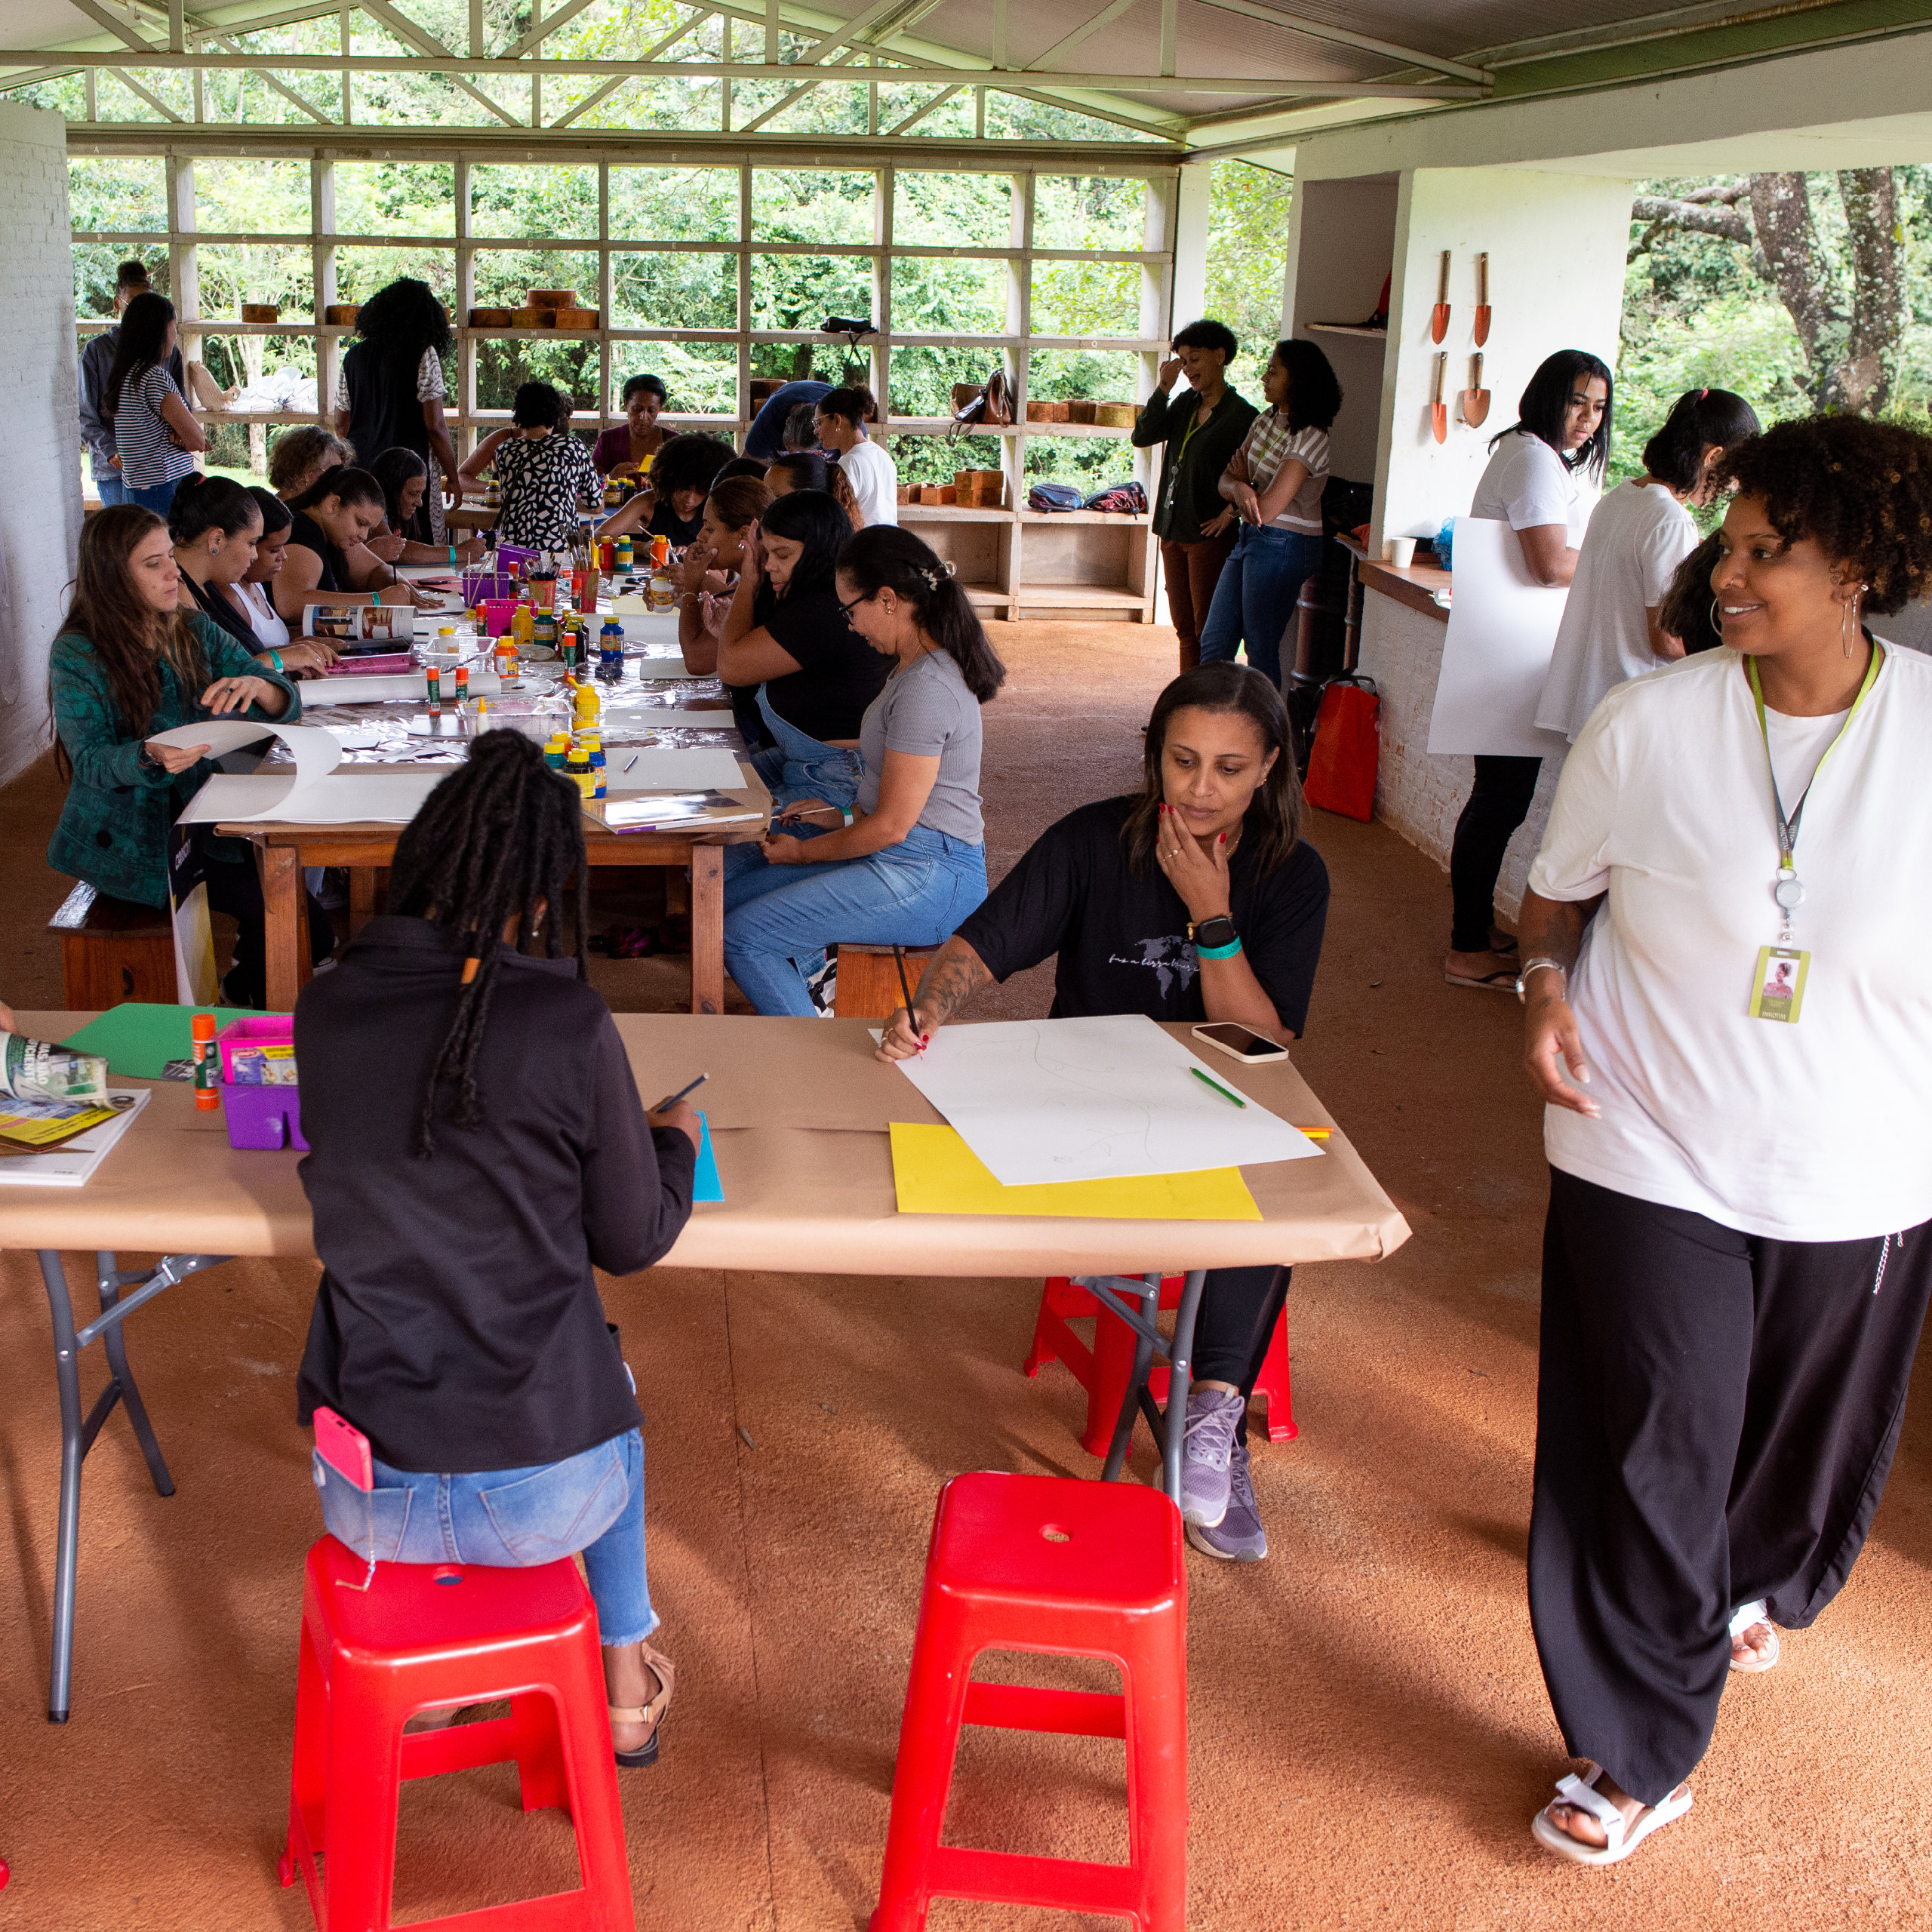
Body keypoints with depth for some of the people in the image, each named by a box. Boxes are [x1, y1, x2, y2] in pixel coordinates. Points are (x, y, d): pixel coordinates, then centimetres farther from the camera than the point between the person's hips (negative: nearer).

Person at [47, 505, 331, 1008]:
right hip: (127, 843, -5)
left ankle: (247, 990, 8)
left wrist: (257, 686, -22)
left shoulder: (195, 632, 7)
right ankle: (249, 993, 6)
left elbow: (285, 706, 3)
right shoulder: (78, 654, -8)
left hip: (200, 821, 5)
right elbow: (90, 761, -14)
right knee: (268, 904, -22)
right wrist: (151, 757, -35)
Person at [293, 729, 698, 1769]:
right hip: (542, 1495, -2)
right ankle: (626, 1685, 45)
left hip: (369, 1500, 3)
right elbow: (632, 1240, -4)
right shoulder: (567, 1020, -16)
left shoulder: (324, 1007, -6)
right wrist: (674, 1140, 16)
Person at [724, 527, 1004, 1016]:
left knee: (742, 936, -15)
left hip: (927, 879, -10)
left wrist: (801, 852, -6)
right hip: (903, 857, 10)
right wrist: (846, 815, 11)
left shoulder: (927, 688, -21)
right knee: (732, 896, 10)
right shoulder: (915, 666, 12)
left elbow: (891, 825, -20)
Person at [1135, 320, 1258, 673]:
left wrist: (1231, 512, -17)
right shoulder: (1185, 404, 11)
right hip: (1173, 530, 7)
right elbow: (1142, 437, 1)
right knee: (1184, 627, 13)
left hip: (1210, 535, -7)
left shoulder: (1241, 415, -10)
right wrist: (1162, 388, -5)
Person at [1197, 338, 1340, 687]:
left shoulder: (1309, 437, -18)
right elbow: (1225, 480, 7)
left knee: (1261, 650, 0)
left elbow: (1267, 509, -21)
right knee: (1213, 643, 10)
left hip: (1282, 546, -9)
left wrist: (1242, 481, -1)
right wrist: (1239, 488, -18)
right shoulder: (1266, 420, 8)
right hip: (1250, 539, 9)